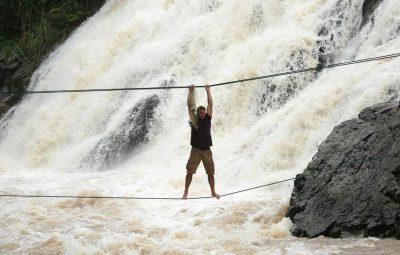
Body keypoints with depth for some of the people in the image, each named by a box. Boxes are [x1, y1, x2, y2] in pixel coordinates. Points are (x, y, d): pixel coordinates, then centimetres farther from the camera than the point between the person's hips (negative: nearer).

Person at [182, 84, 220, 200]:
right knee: (189, 172, -3)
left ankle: (213, 192, 20)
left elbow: (210, 104, 4)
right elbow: (190, 105, -2)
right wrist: (191, 91, -1)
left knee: (210, 173, 7)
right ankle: (186, 192, 8)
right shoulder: (194, 120, 1)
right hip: (195, 150, -2)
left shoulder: (207, 119, 5)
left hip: (206, 150, 2)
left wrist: (208, 90, 6)